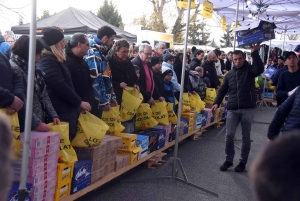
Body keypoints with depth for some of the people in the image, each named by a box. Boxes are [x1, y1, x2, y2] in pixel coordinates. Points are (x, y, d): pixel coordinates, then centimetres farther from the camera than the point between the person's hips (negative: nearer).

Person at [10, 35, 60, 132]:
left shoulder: (33, 68, 13)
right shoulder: (13, 69, -13)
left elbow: (43, 95, 12)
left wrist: (53, 115, 3)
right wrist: (36, 123, -19)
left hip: (42, 121, 8)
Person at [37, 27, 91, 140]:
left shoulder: (50, 60, 20)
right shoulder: (49, 61, -14)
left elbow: (66, 84, 23)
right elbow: (61, 87, -20)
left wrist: (77, 103, 17)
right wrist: (79, 102, -10)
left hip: (64, 111, 10)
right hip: (61, 113, -10)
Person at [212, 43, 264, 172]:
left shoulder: (249, 70, 2)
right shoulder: (229, 74, 13)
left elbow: (259, 69, -21)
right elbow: (222, 90, 15)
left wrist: (254, 52, -26)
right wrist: (217, 103, 1)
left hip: (247, 109, -3)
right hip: (232, 109, 3)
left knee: (246, 137, 6)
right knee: (229, 136, -1)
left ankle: (243, 162, 19)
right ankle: (229, 160, 16)